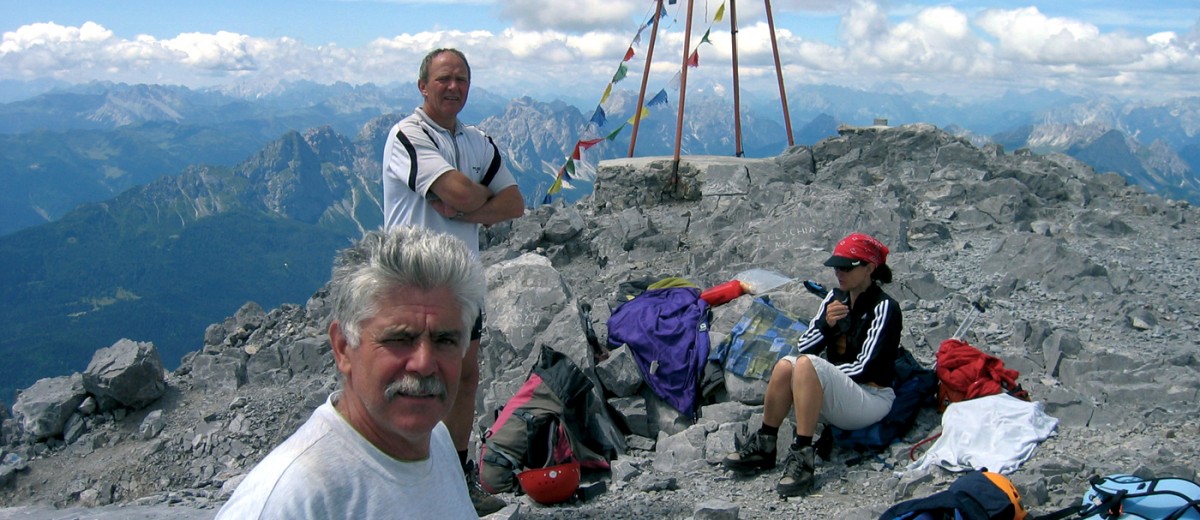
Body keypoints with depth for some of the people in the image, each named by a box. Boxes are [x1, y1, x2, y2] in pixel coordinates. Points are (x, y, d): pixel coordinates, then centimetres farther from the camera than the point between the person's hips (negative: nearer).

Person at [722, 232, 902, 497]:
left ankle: (802, 456, -33)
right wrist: (825, 323, -15)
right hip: (835, 397, 6)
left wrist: (816, 372, -9)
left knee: (806, 365, -30)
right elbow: (802, 348, 4)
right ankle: (763, 446, -13)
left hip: (872, 399, -6)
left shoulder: (884, 307, -11)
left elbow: (863, 369, -17)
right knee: (786, 364, -22)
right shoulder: (835, 297, 8)